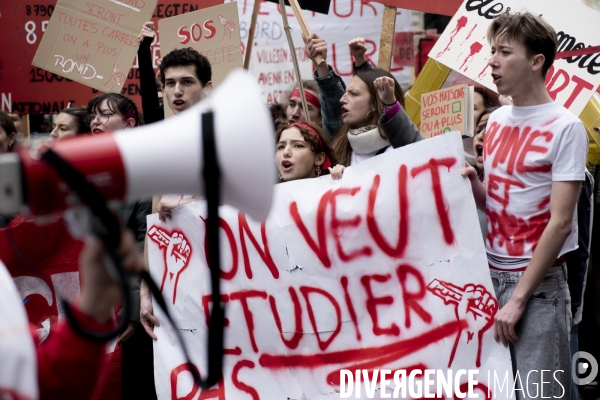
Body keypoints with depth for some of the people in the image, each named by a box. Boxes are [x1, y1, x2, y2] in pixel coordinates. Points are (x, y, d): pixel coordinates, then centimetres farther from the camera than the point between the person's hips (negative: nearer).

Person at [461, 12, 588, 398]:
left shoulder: (565, 128, -10)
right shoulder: (496, 120, 10)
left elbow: (560, 223, -13)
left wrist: (519, 298, -15)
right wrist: (473, 183, -5)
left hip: (539, 284, -6)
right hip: (491, 275, 6)